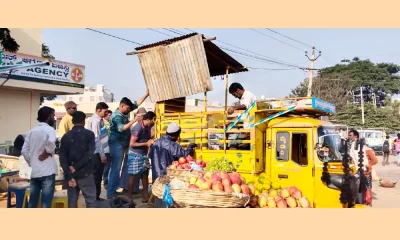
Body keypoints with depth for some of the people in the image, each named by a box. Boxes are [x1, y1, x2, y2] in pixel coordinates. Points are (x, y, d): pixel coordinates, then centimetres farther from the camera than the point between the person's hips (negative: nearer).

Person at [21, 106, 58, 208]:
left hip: (34, 172, 7)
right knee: (46, 203, -2)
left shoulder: (32, 131, 12)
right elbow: (51, 142, -30)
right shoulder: (49, 129, -7)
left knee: (32, 202, 14)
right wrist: (47, 152, -12)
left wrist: (31, 163, 15)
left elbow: (24, 151, 8)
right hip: (47, 171, -6)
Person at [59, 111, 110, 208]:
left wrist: (69, 176, -7)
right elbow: (90, 155, -16)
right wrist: (75, 167, -11)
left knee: (72, 203, 10)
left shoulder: (66, 136, 3)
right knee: (91, 202, 3)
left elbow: (62, 158, -5)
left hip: (71, 175, 3)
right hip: (85, 174, -3)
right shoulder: (89, 134, -4)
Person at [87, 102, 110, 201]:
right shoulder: (96, 120, -17)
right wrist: (102, 154, -20)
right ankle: (95, 198, 9)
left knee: (97, 175, 15)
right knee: (97, 176, -1)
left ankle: (96, 197, 25)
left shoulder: (98, 119, 12)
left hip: (99, 152, 9)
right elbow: (96, 139, -21)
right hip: (97, 153, -9)